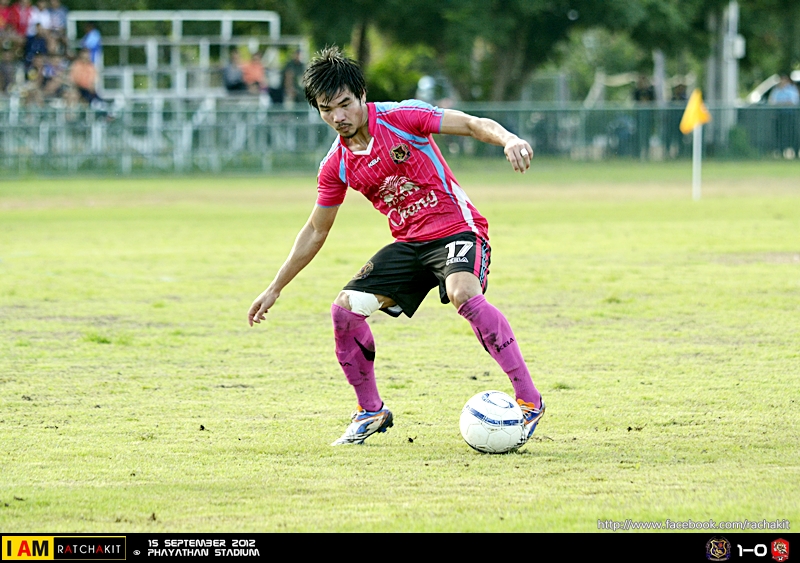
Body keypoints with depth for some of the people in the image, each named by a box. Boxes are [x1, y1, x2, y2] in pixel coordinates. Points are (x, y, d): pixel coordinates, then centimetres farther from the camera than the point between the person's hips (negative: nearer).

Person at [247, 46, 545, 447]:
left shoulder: (399, 117, -11)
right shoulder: (336, 166, 3)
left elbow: (471, 124, -15)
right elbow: (315, 232, 14)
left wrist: (508, 139, -37)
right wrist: (275, 289, 14)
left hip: (457, 228, -6)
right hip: (409, 244, 6)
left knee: (464, 294, -35)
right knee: (345, 309, -8)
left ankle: (529, 401, -32)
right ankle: (371, 412, 11)